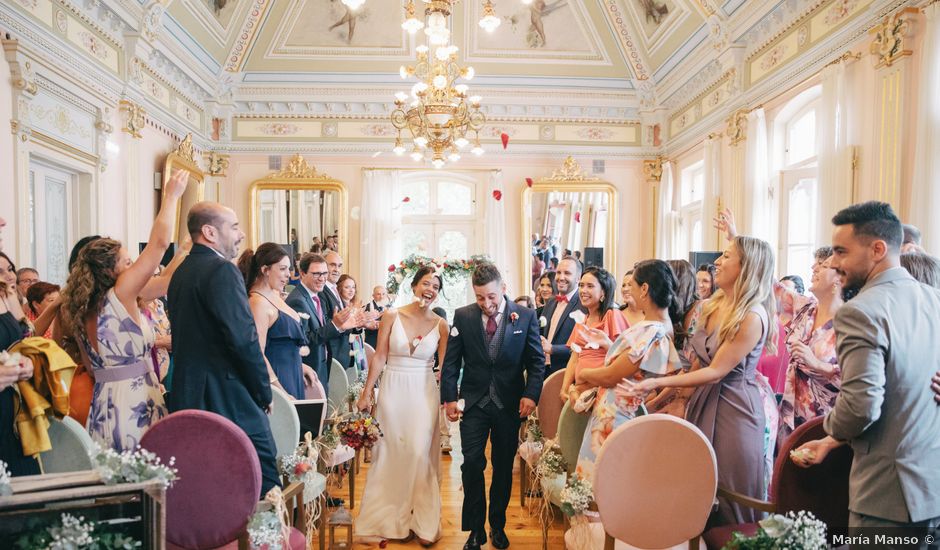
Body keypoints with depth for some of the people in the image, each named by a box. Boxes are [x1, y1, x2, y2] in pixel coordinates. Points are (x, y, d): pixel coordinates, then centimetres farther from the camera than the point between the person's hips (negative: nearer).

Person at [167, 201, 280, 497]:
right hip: (231, 400, -10)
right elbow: (244, 339, -22)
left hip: (189, 397, 10)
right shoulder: (223, 270, -15)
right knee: (264, 481, -1)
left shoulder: (181, 271, 14)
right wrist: (264, 392, -10)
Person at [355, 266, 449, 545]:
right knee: (390, 453, 9)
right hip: (393, 389, 0)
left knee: (420, 454, -2)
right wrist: (366, 393, -2)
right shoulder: (391, 316, -3)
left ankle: (422, 521, 18)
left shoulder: (440, 324, 0)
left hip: (424, 393, 0)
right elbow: (379, 357, -2)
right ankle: (391, 516, 29)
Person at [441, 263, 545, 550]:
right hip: (474, 402, 0)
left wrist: (531, 394, -12)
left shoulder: (526, 317, -5)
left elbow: (537, 361, -1)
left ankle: (498, 526, 32)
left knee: (504, 468, 13)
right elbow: (451, 362, 1)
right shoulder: (463, 316, -3)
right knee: (472, 464, -1)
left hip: (510, 404, 0)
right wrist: (449, 397, -5)